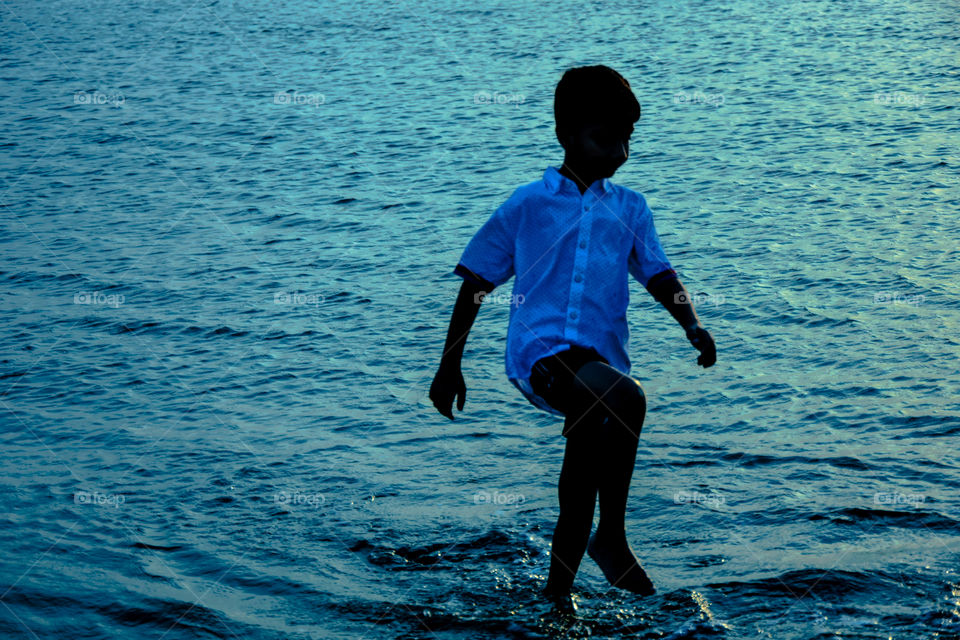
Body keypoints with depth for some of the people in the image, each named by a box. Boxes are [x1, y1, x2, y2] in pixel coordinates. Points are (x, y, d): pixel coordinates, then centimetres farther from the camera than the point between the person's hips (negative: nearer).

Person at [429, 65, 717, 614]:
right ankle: (612, 538, -18)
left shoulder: (629, 208, 18)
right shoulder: (528, 205, 8)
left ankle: (559, 587, 28)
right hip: (539, 351, -4)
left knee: (589, 458, 5)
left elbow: (660, 276, 14)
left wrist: (693, 326, -8)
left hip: (600, 357, 5)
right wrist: (450, 364, 11)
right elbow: (476, 283, 12)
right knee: (628, 397, -31)